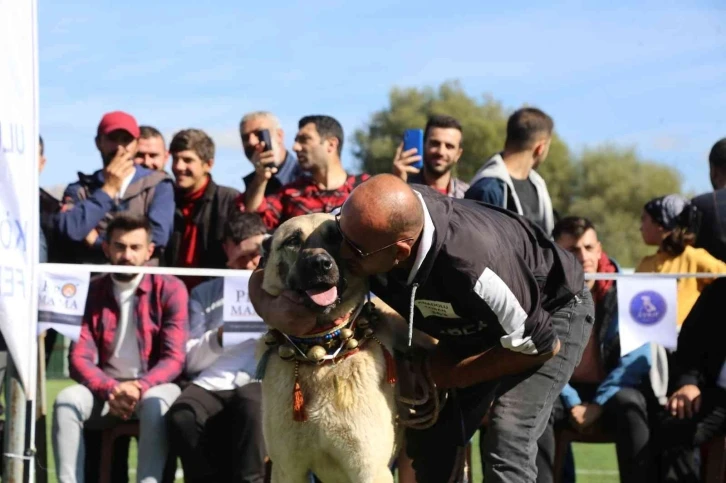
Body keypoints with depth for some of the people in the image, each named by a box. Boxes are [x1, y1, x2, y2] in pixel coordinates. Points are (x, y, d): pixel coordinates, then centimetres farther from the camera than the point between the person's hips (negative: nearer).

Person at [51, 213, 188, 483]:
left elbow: (174, 359, -9)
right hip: (104, 388, 2)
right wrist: (111, 389, -24)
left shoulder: (170, 289, -3)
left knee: (155, 405, -37)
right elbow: (79, 359, -4)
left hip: (154, 387, -2)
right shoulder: (92, 292, 4)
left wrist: (139, 387, -27)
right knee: (67, 401, -28)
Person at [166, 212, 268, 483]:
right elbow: (190, 360, 12)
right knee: (181, 417, -31)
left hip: (262, 381, -2)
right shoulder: (205, 294, 22)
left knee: (249, 405, -38)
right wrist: (218, 337, -6)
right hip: (212, 383, 2)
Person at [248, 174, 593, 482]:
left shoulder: (472, 264, -45)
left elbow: (541, 345, -28)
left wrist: (455, 375, -20)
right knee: (430, 441, 2)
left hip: (551, 313, -7)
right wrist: (271, 308, -40)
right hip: (475, 327, 7)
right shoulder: (360, 224, -29)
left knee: (506, 445, -22)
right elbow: (265, 273, -16)